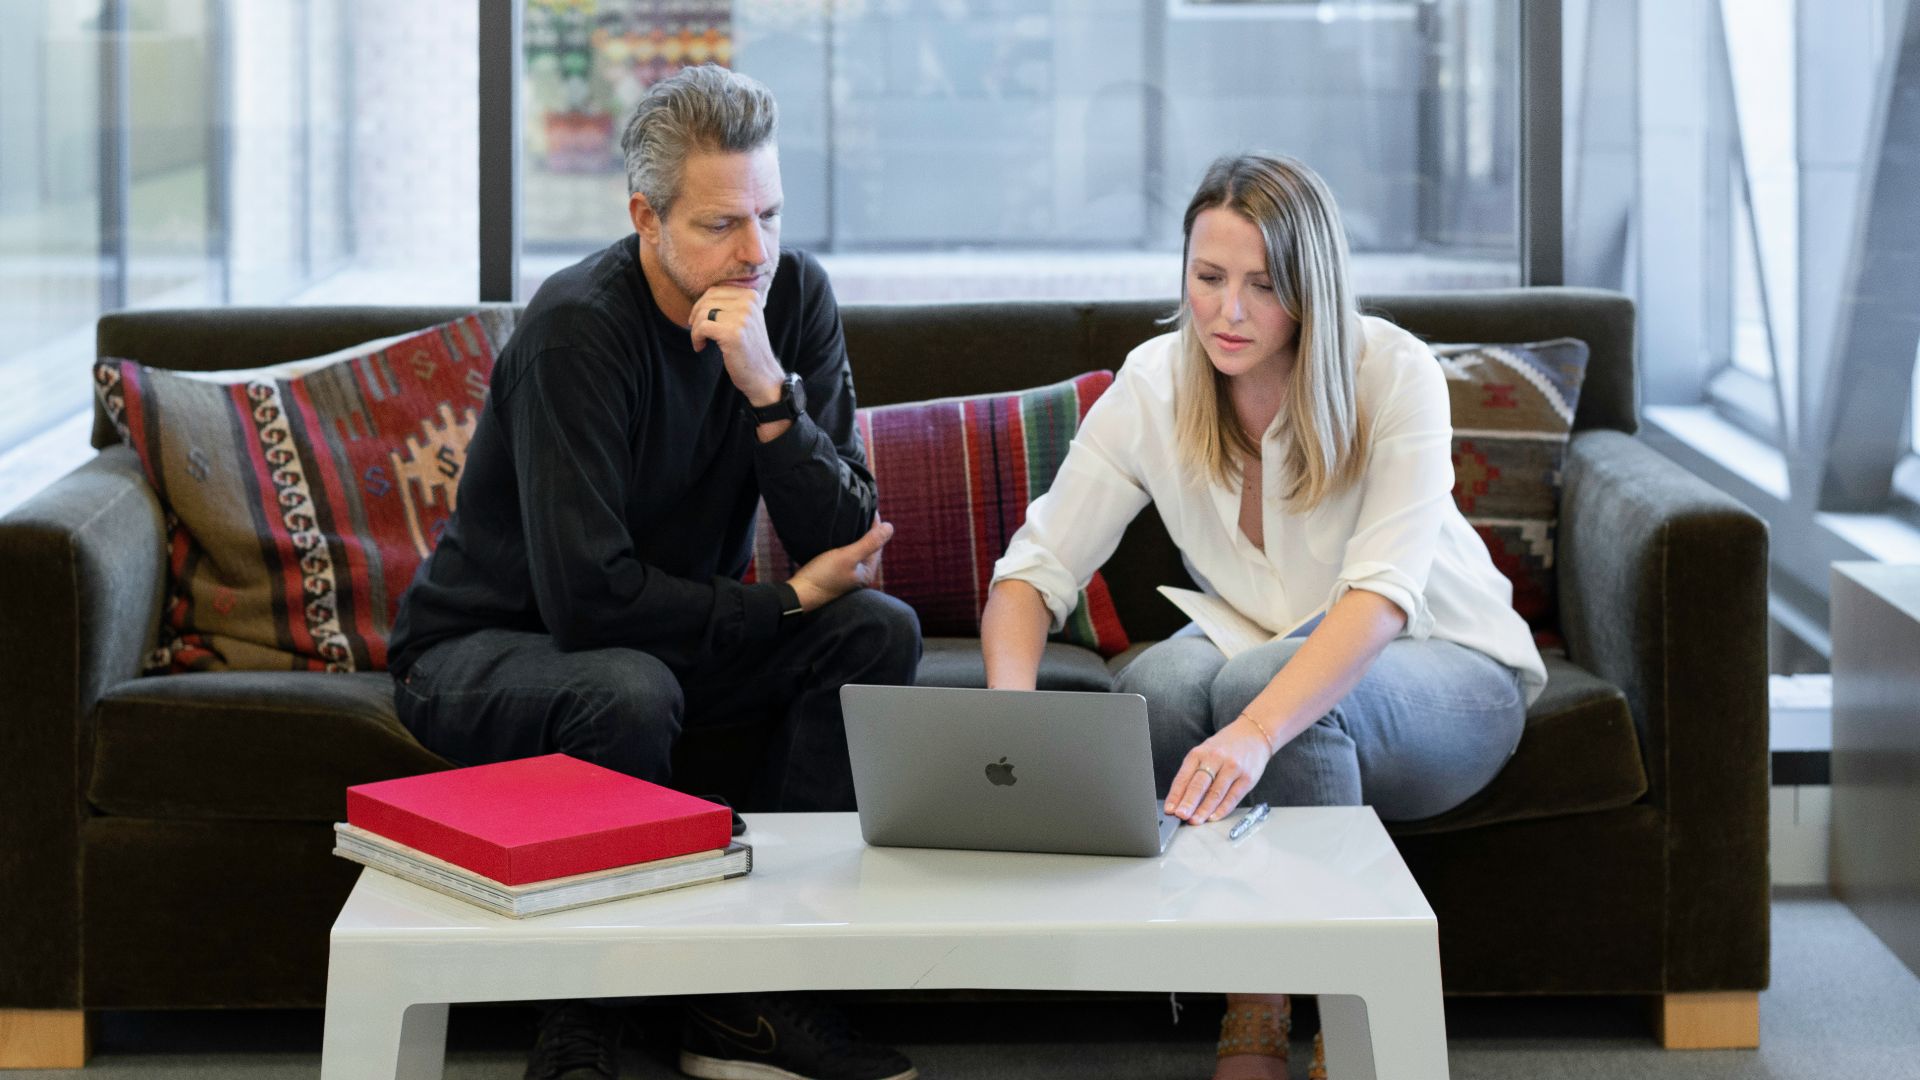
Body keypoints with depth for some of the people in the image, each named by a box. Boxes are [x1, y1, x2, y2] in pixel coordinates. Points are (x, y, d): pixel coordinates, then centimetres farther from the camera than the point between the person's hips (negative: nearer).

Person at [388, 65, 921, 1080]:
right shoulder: (578, 329, -26)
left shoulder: (793, 295, -9)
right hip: (485, 645, -6)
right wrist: (786, 602, -20)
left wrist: (769, 391, -30)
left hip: (671, 629, 6)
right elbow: (589, 595, -31)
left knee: (880, 631, -15)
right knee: (630, 691, -37)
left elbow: (846, 542, -15)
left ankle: (753, 997, -12)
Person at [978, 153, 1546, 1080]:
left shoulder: (1394, 376, -22)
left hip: (1448, 674, -3)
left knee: (1261, 682, -35)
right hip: (1264, 647, 3)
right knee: (1165, 680, -32)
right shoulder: (1154, 387, -12)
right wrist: (1012, 709, -35)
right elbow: (1032, 570, -12)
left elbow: (1381, 596, -34)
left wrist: (1255, 732, -51)